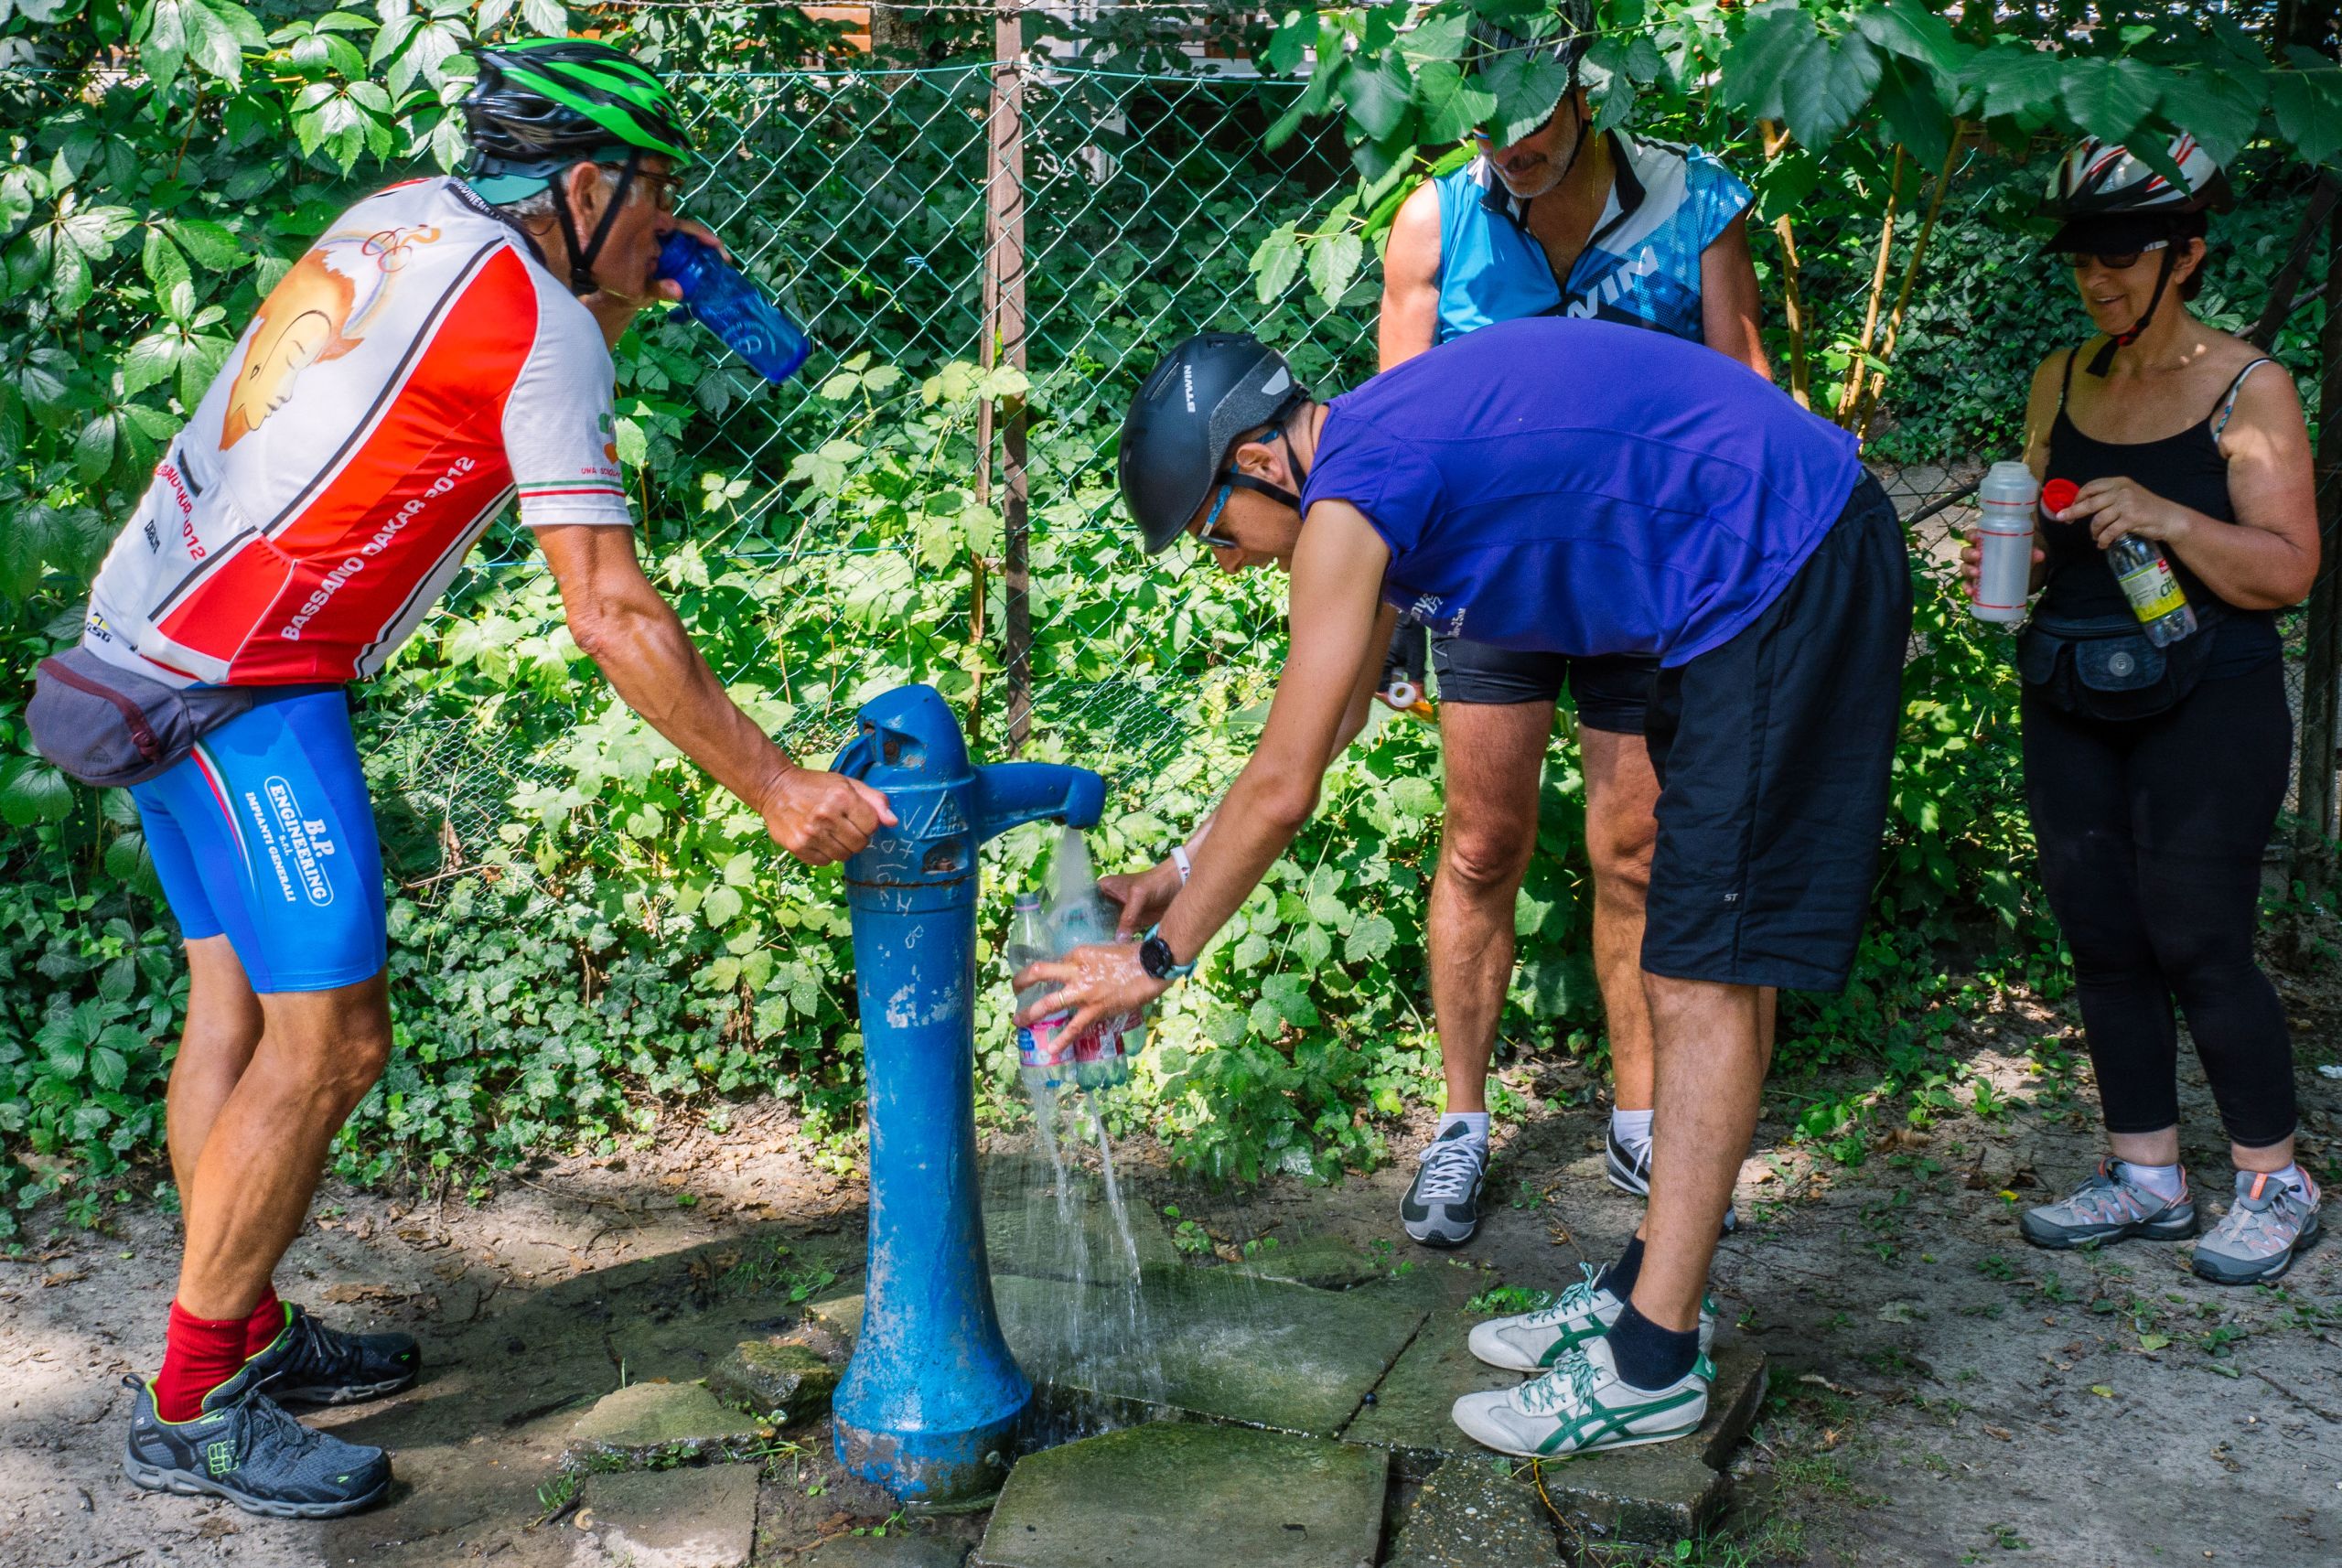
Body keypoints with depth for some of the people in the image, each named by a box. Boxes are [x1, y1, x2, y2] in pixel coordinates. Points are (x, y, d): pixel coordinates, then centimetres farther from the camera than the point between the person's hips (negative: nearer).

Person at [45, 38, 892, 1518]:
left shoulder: (407, 212, 9)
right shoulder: (546, 331, -14)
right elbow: (615, 618, -18)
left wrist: (623, 289, 16)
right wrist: (780, 791, -14)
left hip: (146, 623, 9)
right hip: (247, 682, -9)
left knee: (240, 1002, 15)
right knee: (327, 1040, -5)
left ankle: (244, 1330, 26)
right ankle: (192, 1407, 6)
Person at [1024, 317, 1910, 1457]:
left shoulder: (1350, 500, -17)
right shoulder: (1382, 442, 12)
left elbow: (1281, 789, -16)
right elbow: (1335, 709, 21)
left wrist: (1158, 959, -4)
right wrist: (1184, 874, 23)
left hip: (1789, 579, -10)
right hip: (1771, 582, 10)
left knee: (1702, 974, -8)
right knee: (1684, 960, 13)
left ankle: (1652, 1364, 0)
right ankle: (1650, 1289, 23)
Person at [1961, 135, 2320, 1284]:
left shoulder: (2247, 387, -6)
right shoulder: (2060, 381, 9)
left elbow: (2288, 570, -9)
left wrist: (2168, 520, -23)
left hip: (2208, 709, -5)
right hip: (2071, 708, 6)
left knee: (2197, 945, -5)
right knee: (2101, 943, 7)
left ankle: (2274, 1182, 14)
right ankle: (2146, 1177, 20)